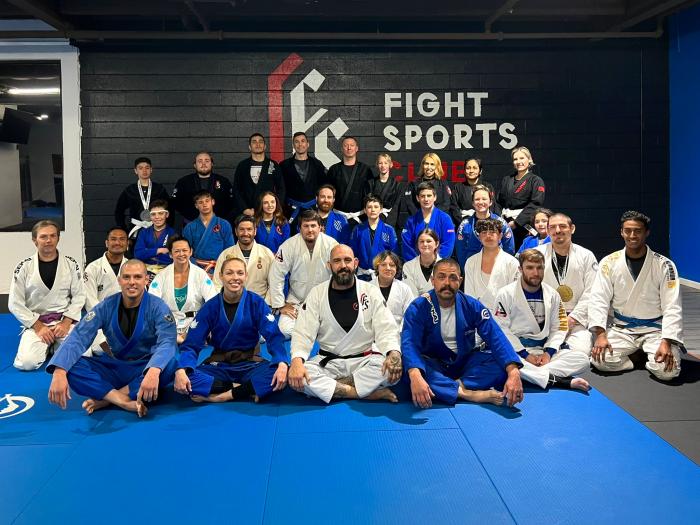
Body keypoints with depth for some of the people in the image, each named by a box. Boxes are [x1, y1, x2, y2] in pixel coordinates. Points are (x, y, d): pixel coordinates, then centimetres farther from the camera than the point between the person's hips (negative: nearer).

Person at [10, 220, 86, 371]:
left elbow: (79, 296, 1)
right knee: (27, 362, -25)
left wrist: (66, 323, -11)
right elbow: (15, 304, -2)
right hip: (36, 323, -1)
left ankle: (56, 345, 12)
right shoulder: (24, 268, -4)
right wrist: (39, 327, -10)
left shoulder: (70, 264, -1)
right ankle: (46, 346, 11)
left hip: (65, 320, 1)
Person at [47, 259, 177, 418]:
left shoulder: (157, 307, -13)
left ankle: (105, 398, -27)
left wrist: (153, 371, -51)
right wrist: (59, 372, -35)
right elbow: (78, 337, -16)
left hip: (145, 368, -2)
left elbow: (167, 342, -29)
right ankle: (127, 402, -35)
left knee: (169, 364, -36)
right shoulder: (106, 307, -6)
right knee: (70, 366, -22)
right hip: (114, 368, 2)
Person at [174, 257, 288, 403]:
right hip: (219, 365, 1)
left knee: (280, 374, -32)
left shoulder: (256, 302, -5)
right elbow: (192, 344, -7)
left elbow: (274, 336, -13)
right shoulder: (210, 307, -3)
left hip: (250, 364, -1)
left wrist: (282, 364, -34)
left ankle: (226, 395, -24)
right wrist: (181, 370, -28)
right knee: (186, 378, -30)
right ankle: (248, 390, -23)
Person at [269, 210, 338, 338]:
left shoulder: (331, 244, -15)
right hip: (297, 300, 0)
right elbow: (276, 275, -10)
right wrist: (280, 305, -9)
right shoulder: (289, 245, -14)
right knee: (286, 331, -18)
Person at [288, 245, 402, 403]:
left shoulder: (371, 292, -2)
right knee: (296, 376, -30)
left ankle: (325, 388, -21)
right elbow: (303, 333, -7)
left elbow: (386, 330, -9)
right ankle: (372, 393, -26)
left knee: (392, 367, -32)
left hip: (364, 360, 0)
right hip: (327, 362, 1)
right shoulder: (317, 293, -1)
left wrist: (394, 354, -32)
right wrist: (297, 360, -29)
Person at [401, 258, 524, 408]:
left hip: (465, 362, 2)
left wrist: (513, 372, -35)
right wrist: (415, 376, -51)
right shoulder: (418, 308, -14)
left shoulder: (472, 306, -6)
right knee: (409, 370, -36)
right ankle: (471, 394, -36)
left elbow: (496, 338, -17)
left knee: (501, 362, -22)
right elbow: (409, 344, -29)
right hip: (434, 365, -2)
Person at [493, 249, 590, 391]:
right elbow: (502, 330, -10)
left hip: (543, 349, 4)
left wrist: (548, 352, -10)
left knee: (582, 359, -16)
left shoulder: (552, 294, 9)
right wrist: (526, 355, -16)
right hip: (516, 349, -4)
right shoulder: (506, 294, -4)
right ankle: (561, 380, -36)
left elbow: (559, 328, 7)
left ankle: (535, 375, -30)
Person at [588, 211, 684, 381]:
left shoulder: (664, 265, -8)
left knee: (667, 370, -26)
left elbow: (672, 307, -11)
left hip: (655, 330, -1)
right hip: (622, 329, 1)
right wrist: (600, 334, -23)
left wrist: (666, 342, -24)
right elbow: (598, 300, -8)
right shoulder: (609, 263, -4)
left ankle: (647, 355, 9)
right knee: (600, 359, -25)